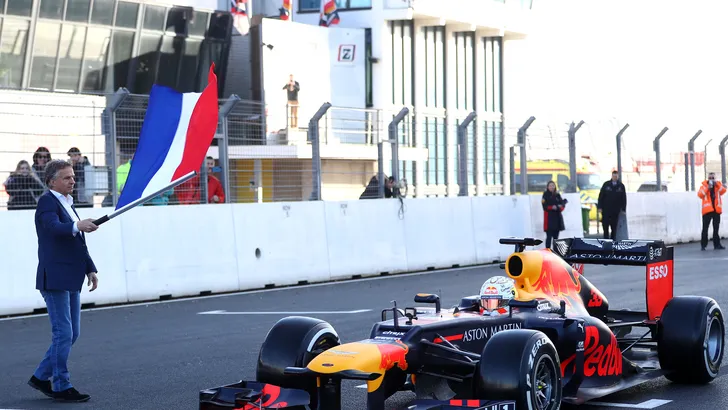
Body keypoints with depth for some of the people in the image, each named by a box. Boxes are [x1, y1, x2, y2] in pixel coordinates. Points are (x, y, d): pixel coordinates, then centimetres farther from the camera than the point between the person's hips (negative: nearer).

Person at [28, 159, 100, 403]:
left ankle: (41, 377, 21)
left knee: (71, 333, 11)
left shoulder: (67, 204, 19)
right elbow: (55, 227, -30)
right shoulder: (47, 201, -9)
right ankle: (61, 387, 3)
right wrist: (77, 226, -48)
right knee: (63, 334, -6)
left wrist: (90, 269, 17)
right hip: (55, 279, -9)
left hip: (71, 280, 9)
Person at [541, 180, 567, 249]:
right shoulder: (545, 195, 0)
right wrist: (552, 207, -21)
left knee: (556, 236, 8)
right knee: (549, 236, -10)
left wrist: (559, 207, -14)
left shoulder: (557, 195, 13)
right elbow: (545, 206, -8)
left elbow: (563, 204, 6)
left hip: (557, 218, 5)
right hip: (549, 218, -5)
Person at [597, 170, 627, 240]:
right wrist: (600, 207, -5)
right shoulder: (606, 184, 1)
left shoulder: (621, 186, 4)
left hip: (616, 210, 1)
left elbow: (624, 198, 6)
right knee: (605, 225, -2)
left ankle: (613, 239, 13)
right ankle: (606, 239, 5)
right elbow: (601, 196, 1)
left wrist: (623, 209, 0)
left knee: (614, 226, 5)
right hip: (606, 209, -1)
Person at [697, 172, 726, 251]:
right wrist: (707, 188, -17)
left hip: (716, 210, 2)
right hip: (707, 210, -2)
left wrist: (716, 184, -17)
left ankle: (717, 244, 12)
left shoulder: (718, 184, 12)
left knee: (716, 228, 7)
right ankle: (703, 245, -2)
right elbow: (700, 194, -8)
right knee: (705, 228, -5)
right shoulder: (704, 185, 6)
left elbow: (723, 191, -7)